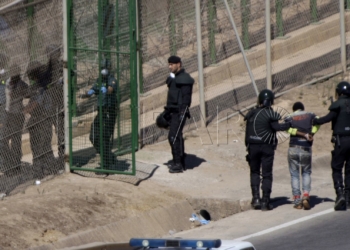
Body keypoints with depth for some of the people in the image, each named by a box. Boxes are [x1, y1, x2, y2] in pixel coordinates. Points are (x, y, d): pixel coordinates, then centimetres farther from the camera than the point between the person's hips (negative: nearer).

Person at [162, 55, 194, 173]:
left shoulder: (184, 79, -13)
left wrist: (183, 112, -24)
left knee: (173, 137, -14)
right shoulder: (173, 78, 17)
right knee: (177, 136, 14)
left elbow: (186, 97, -19)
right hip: (173, 111, 10)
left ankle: (178, 164, -13)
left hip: (179, 112, -10)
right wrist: (167, 110, 23)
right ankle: (180, 163, 21)